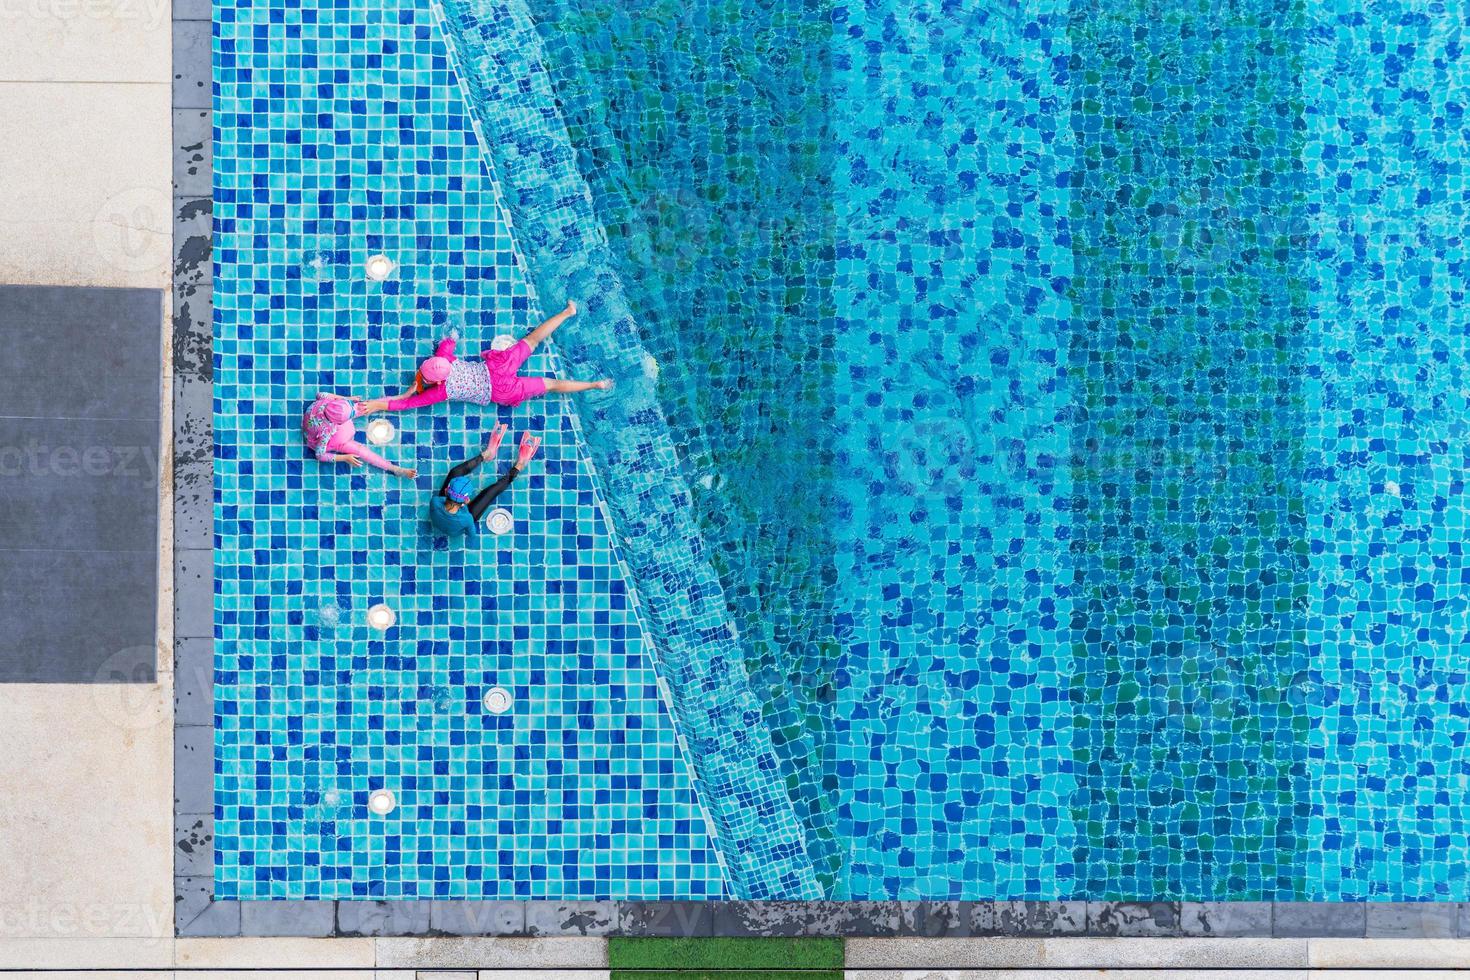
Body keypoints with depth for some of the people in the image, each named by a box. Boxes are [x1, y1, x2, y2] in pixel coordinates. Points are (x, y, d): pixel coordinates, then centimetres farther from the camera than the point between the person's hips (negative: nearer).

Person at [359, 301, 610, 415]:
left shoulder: (441, 391, -20)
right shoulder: (444, 358, -7)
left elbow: (409, 403, -18)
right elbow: (448, 341, 14)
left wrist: (380, 405, -17)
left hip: (502, 392, -5)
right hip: (497, 366, 5)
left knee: (549, 384, 5)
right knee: (532, 340, 21)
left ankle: (596, 384, 13)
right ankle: (568, 312, 31)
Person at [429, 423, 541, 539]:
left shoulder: (434, 503, -38)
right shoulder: (465, 519, -44)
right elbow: (472, 535, -20)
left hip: (437, 522, 3)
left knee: (456, 472, 3)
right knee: (492, 490, -3)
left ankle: (486, 454, 28)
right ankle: (518, 467, 23)